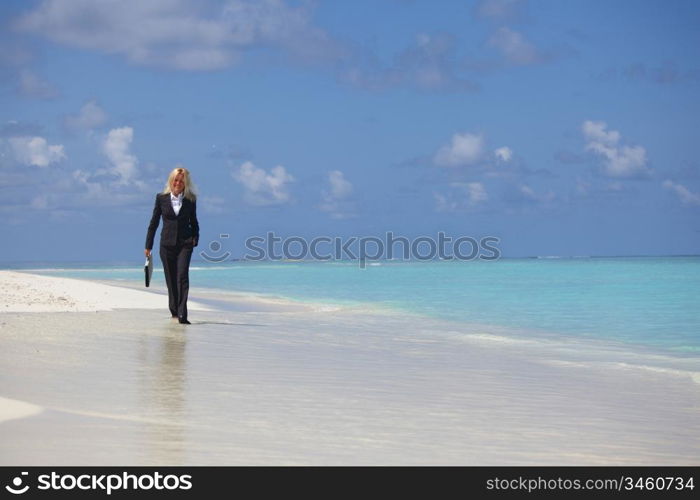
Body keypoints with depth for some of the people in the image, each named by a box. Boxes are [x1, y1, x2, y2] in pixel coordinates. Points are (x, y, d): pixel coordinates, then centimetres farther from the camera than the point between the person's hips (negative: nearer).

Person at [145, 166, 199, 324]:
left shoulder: (191, 199, 4)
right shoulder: (161, 198, 3)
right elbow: (154, 222, 7)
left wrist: (195, 238, -1)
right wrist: (148, 245, 6)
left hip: (185, 243, -1)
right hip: (167, 243, 1)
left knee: (182, 276, -14)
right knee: (170, 278, 7)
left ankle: (182, 314, -20)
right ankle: (174, 310, 22)